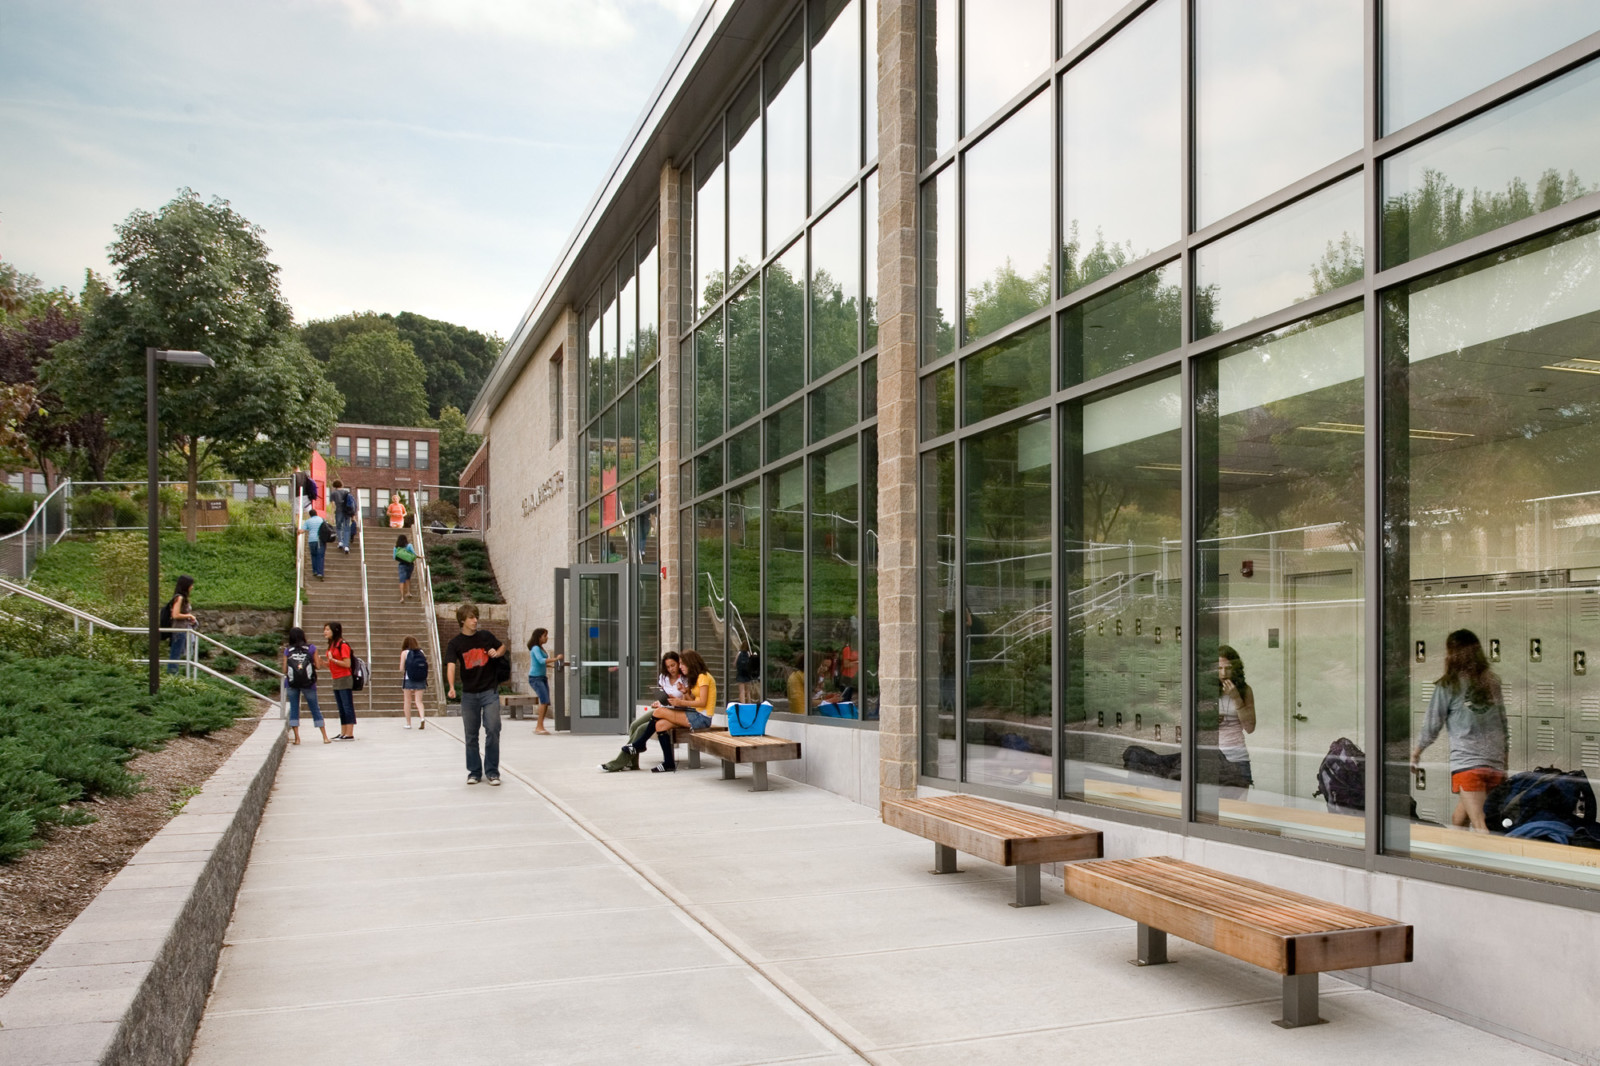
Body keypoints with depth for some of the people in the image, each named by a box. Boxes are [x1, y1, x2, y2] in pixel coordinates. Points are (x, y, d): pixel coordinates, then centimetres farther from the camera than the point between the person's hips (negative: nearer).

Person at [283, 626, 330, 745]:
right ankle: (325, 737, 8)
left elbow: (284, 670, 2)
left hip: (292, 683, 0)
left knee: (293, 709, 8)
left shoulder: (288, 651, 2)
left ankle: (296, 738, 2)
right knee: (315, 709, 8)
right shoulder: (311, 648, 0)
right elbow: (317, 665, 0)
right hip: (308, 683, 0)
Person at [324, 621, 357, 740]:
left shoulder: (342, 645, -11)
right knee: (341, 708, 10)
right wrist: (323, 662, 6)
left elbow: (347, 664, -16)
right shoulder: (331, 645, 15)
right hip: (336, 680, 9)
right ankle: (343, 733, 13)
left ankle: (349, 734, -9)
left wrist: (333, 659, -19)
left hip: (344, 679, -9)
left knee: (347, 707, -8)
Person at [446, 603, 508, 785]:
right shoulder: (456, 643, -4)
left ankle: (492, 771, 4)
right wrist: (452, 686, -34)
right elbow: (451, 665, -18)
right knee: (471, 735, 7)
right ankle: (474, 772, 19)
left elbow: (502, 647, 19)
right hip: (469, 694, 0)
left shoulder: (486, 636, 1)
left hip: (490, 691, 0)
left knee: (493, 730, -7)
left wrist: (497, 653, -5)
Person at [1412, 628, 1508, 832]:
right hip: (1495, 764, 6)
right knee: (1458, 818, 18)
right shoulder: (1492, 683, 13)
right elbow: (1503, 726, 17)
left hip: (1467, 764, -6)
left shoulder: (1449, 686, -2)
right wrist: (1503, 765, 23)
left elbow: (1432, 726, 3)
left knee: (1480, 827, -11)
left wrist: (1415, 753, 17)